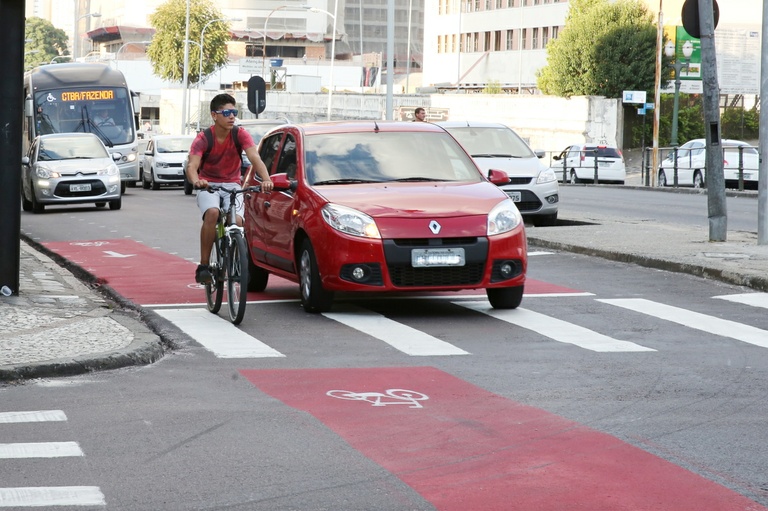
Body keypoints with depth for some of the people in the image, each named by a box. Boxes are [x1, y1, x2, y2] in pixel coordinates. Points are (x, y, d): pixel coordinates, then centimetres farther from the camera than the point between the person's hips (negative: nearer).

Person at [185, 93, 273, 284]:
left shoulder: (241, 135, -9)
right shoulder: (203, 139, -13)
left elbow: (255, 158, -24)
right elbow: (192, 165, -27)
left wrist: (266, 179, -44)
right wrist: (196, 181, -52)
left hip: (232, 185, 1)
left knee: (237, 222, -26)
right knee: (212, 213, -34)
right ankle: (203, 266, -27)